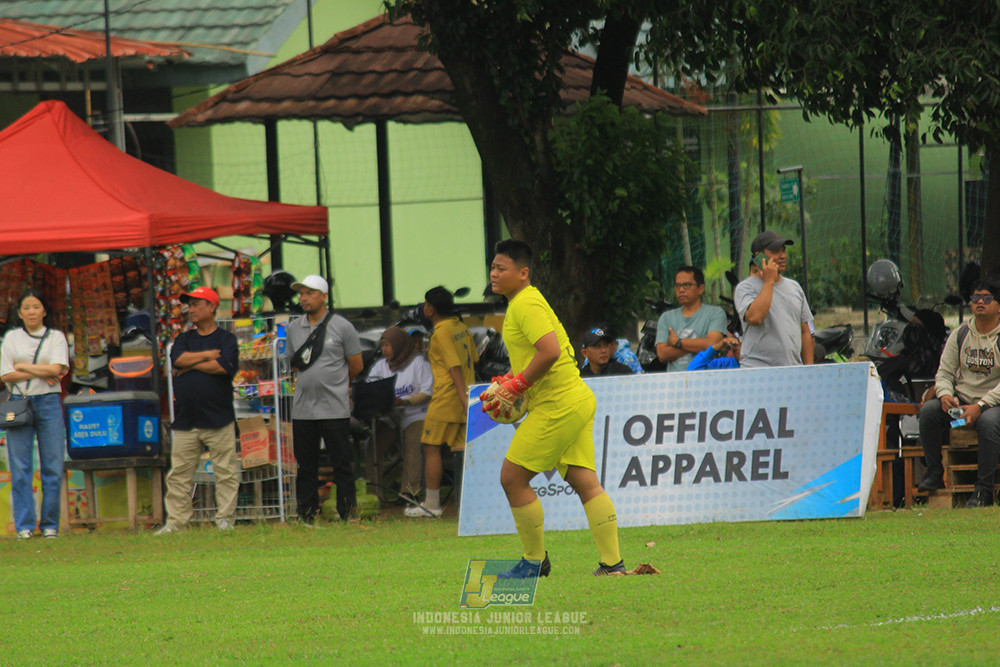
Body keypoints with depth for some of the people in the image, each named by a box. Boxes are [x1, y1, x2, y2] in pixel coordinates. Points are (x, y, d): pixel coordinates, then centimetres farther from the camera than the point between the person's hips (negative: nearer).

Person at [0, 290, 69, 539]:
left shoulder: (56, 337, 9)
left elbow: (56, 369, -6)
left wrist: (22, 366, -4)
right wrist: (42, 373, -6)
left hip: (48, 403, 0)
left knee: (53, 467, -3)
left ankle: (50, 525, 3)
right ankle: (24, 525, -1)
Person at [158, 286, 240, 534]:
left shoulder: (226, 339, 5)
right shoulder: (183, 339, 17)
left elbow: (225, 366, -13)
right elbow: (177, 360, -3)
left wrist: (191, 364, -4)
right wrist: (208, 355, -4)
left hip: (218, 420, -3)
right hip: (185, 420, 3)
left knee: (226, 472, -4)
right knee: (179, 474, 1)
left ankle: (225, 520, 1)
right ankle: (175, 521, 4)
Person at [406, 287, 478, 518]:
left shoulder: (442, 333, -14)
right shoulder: (461, 328, 11)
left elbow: (455, 368, -19)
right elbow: (473, 361, 19)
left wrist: (463, 399, -23)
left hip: (446, 401, -8)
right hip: (462, 401, 8)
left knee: (432, 448, 0)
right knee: (461, 449, 7)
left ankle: (431, 504, 2)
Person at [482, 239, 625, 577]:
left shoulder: (526, 305, -13)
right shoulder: (521, 303, 19)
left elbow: (550, 351, -25)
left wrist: (515, 386, -17)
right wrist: (507, 384, 14)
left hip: (558, 406, -10)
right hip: (575, 400, 10)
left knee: (513, 477, -4)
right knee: (586, 483, 5)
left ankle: (535, 561, 2)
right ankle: (612, 563, 1)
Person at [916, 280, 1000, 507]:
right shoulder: (960, 334, 10)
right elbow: (944, 372, 10)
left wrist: (980, 407, -23)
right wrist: (945, 394, -14)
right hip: (961, 400, 4)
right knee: (929, 410, -23)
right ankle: (935, 474, -15)